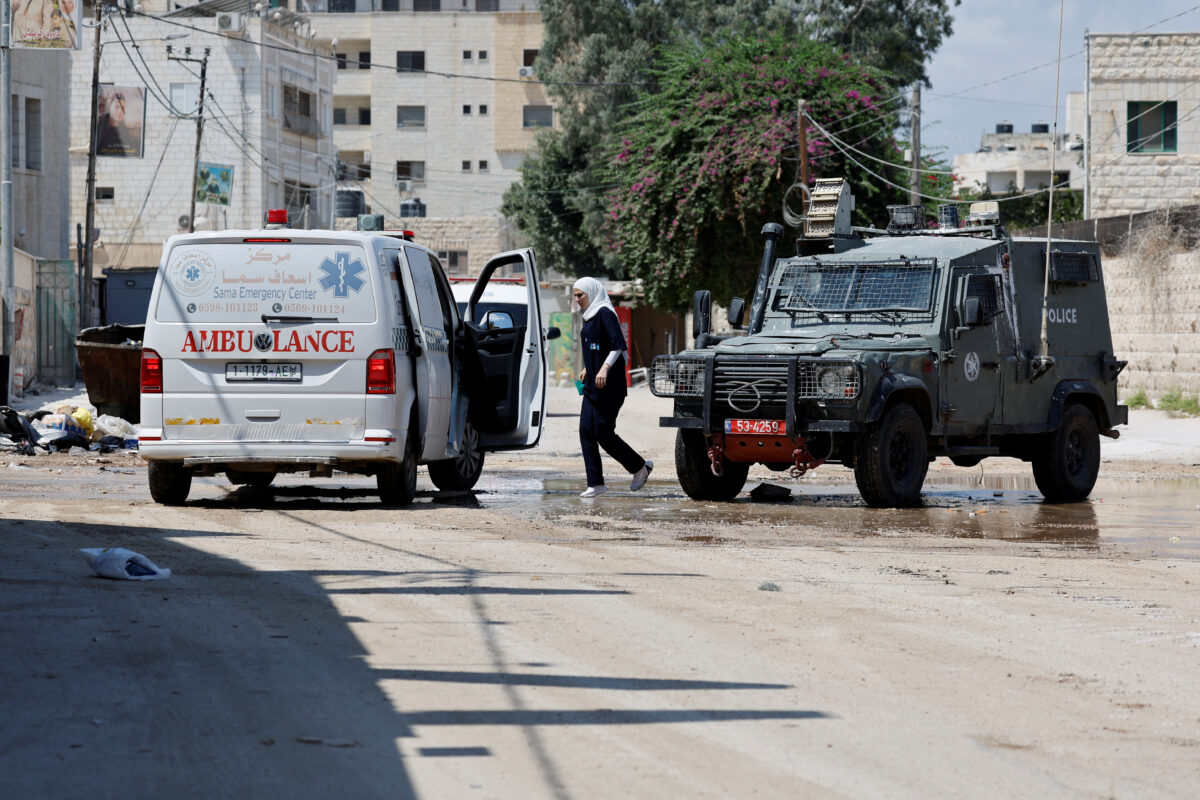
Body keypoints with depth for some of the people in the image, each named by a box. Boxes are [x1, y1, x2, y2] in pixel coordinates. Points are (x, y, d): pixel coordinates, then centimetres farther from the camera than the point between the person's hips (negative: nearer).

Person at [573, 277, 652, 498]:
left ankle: (640, 467, 9)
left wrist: (605, 368, -29)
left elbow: (618, 344, -21)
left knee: (603, 433, -8)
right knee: (586, 431, 1)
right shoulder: (589, 316, 16)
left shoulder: (605, 313, -11)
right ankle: (595, 483, 2)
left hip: (608, 386, -9)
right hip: (593, 386, 9)